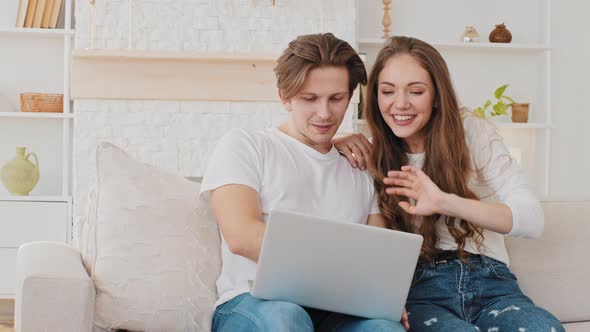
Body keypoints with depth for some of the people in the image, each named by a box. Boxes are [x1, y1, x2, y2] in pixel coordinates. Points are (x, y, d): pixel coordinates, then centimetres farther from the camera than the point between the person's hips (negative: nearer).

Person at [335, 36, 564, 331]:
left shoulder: (473, 132, 5)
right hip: (418, 288, -1)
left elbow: (533, 219, -6)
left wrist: (445, 202, -20)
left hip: (489, 282, 1)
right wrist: (335, 143, 1)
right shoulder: (373, 154, 10)